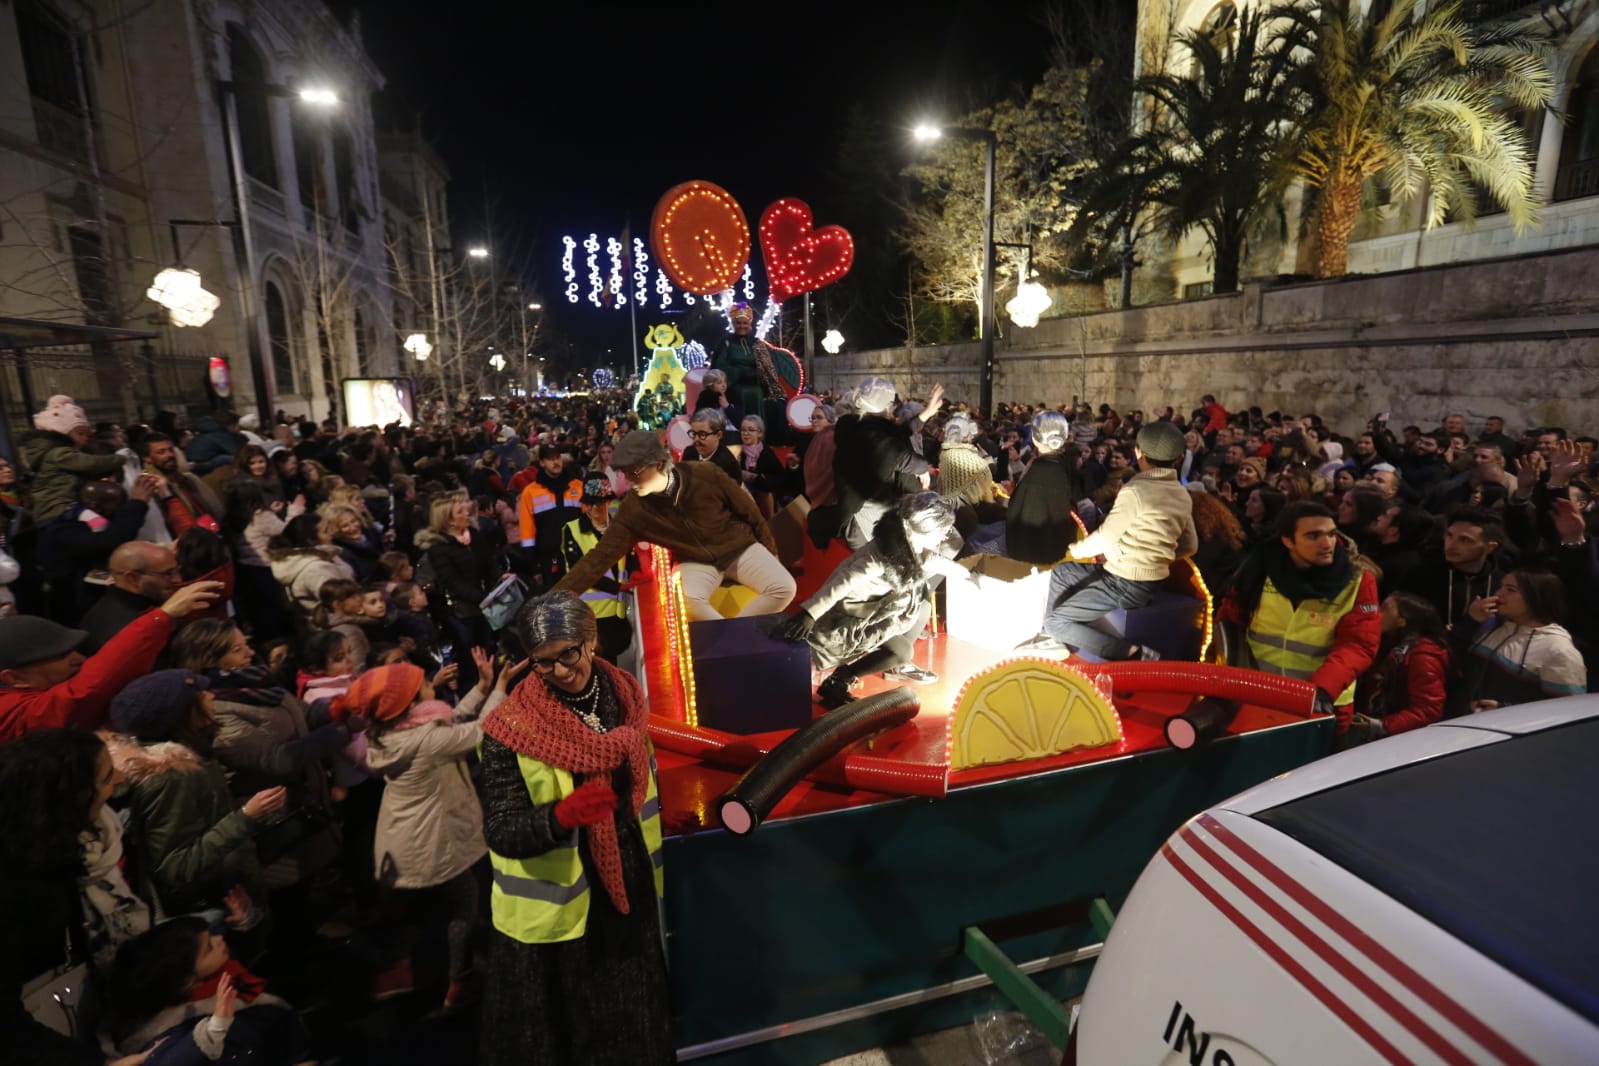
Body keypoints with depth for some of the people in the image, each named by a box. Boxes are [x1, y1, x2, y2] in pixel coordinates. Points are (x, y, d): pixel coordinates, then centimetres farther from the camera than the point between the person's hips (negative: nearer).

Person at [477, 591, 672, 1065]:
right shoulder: (513, 729, -19)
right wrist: (560, 816, -36)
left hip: (630, 899, 4)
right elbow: (500, 831, -17)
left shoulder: (624, 697, -5)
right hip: (554, 916, -4)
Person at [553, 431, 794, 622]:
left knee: (784, 587, -24)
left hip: (740, 547, 0)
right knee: (683, 600, -34)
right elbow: (600, 556, -17)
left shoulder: (704, 476, -21)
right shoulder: (632, 509, -18)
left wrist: (769, 550, 3)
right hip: (696, 561, 0)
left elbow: (747, 509, -7)